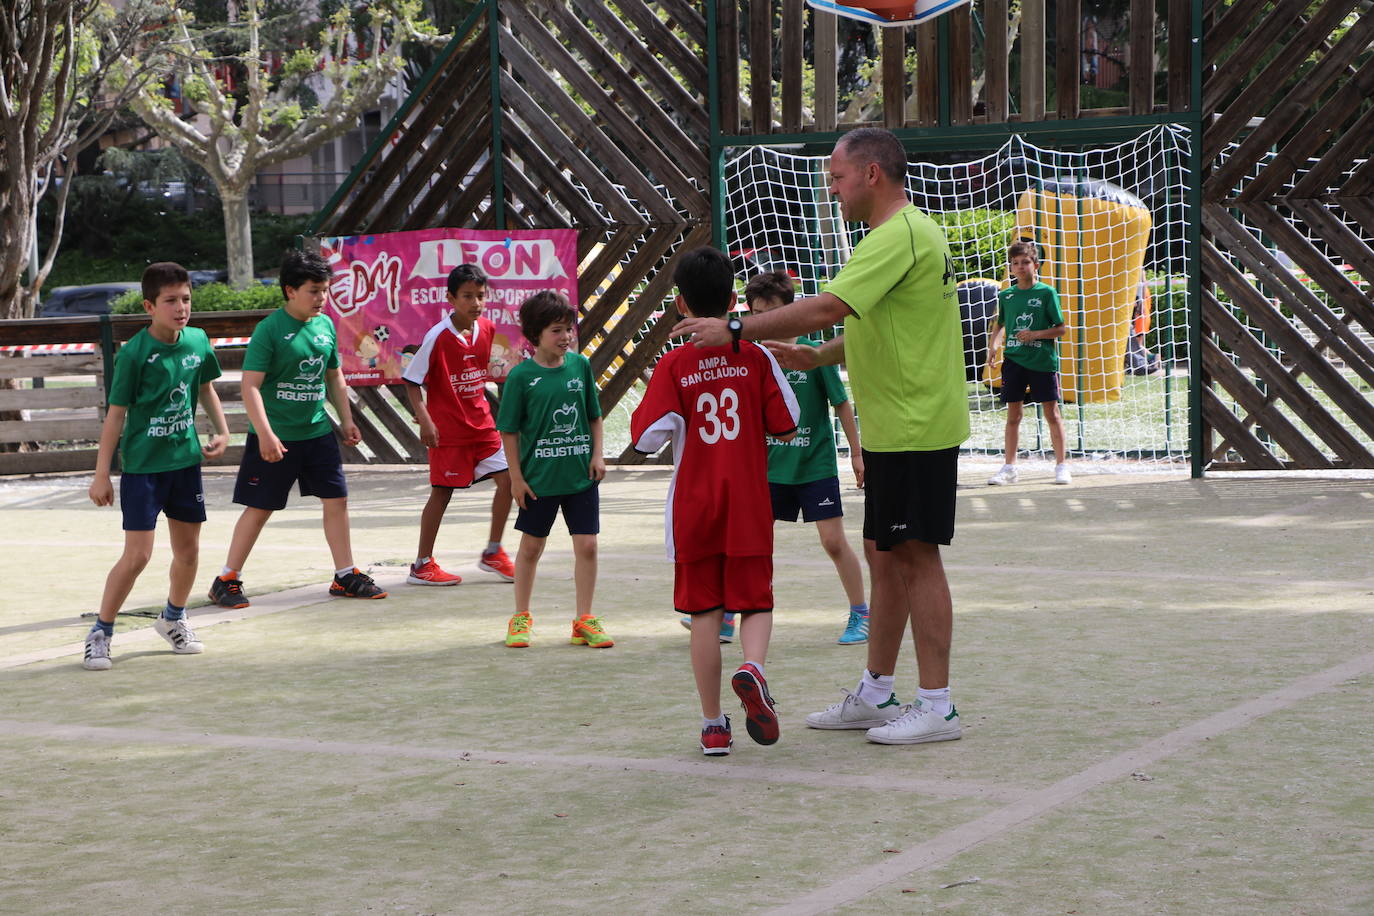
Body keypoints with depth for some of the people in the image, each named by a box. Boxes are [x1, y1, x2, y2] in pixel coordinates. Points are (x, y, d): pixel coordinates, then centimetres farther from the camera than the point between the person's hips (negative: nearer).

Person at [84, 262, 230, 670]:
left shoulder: (198, 342, -1)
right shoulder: (134, 353, -16)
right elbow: (116, 415, -11)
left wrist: (221, 430, 8)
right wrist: (101, 474, -11)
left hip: (186, 460, 5)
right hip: (142, 466, -5)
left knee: (188, 551, 13)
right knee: (137, 555, -10)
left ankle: (173, 618, 36)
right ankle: (100, 632, 5)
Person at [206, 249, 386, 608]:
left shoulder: (325, 325, 6)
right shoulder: (270, 329, -14)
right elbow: (251, 385, -17)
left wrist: (346, 419, 16)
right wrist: (265, 434, -24)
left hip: (317, 432, 6)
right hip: (275, 438, -6)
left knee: (336, 499, 6)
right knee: (260, 508, 0)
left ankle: (346, 575, 17)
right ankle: (227, 580, 11)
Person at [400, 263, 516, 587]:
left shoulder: (487, 329, 1)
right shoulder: (438, 336, -17)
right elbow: (412, 381, -12)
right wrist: (425, 420, -21)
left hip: (481, 423, 6)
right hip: (447, 427, -6)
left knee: (507, 478, 0)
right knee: (442, 492, -2)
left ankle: (493, 552, 16)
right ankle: (422, 565, 9)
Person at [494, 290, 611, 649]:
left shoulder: (580, 365, 0)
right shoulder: (522, 376, -10)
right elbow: (509, 430, -5)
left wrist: (597, 455, 1)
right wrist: (516, 476, -6)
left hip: (581, 475, 3)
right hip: (539, 476, -2)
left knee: (586, 545, 1)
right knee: (531, 547, 10)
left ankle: (584, 620, 13)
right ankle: (521, 617, 25)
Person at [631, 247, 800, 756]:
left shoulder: (673, 366, -6)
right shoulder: (756, 359, -3)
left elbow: (647, 438, -12)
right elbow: (786, 428, 0)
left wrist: (643, 412, 8)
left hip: (694, 507, 0)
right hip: (749, 506, 0)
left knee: (704, 611, 7)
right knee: (755, 602, 10)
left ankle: (713, 725, 8)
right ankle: (753, 668, -22)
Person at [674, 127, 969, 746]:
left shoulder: (898, 236, -18)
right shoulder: (907, 233, 17)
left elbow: (827, 308, -27)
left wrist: (736, 331, -21)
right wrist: (819, 357, 13)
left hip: (914, 429, -10)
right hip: (895, 429, 10)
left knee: (913, 556, -6)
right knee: (883, 555, 14)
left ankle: (937, 707, -1)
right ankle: (876, 695, 22)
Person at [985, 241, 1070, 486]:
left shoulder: (1047, 293, -3)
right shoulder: (1006, 296, 8)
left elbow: (1061, 329, -2)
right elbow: (1001, 325, 22)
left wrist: (1035, 334, -15)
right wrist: (993, 346, 5)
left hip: (1043, 361, -3)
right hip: (1013, 360, 3)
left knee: (1052, 412, 0)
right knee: (1013, 414, 6)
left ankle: (1061, 465, 8)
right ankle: (1009, 467, 13)